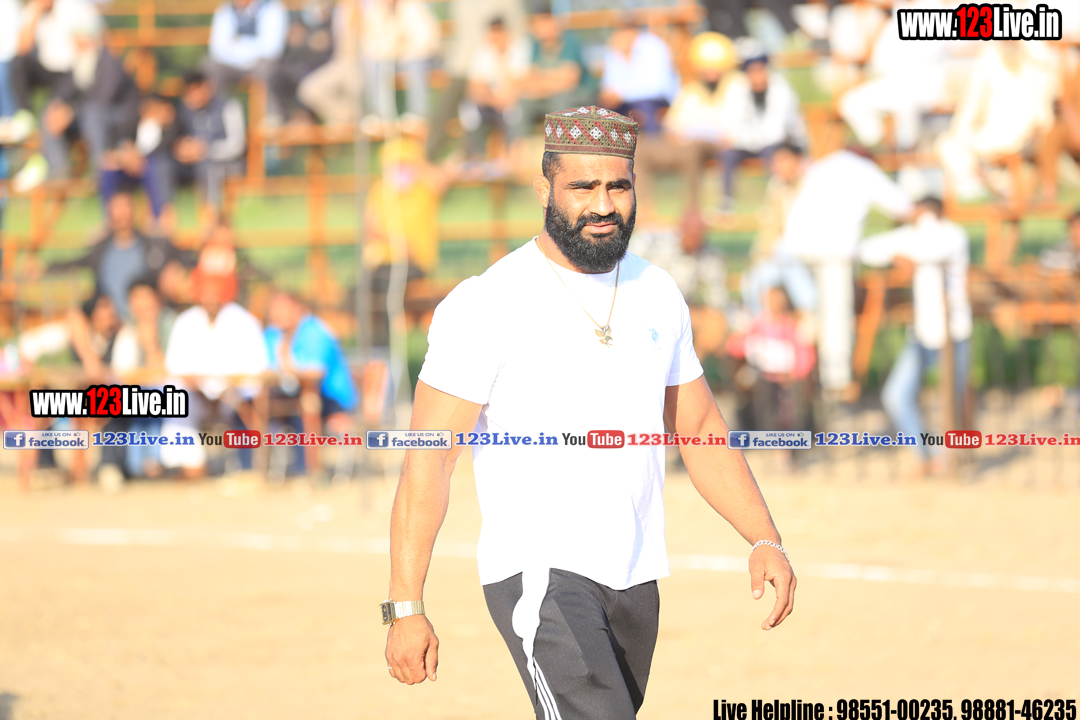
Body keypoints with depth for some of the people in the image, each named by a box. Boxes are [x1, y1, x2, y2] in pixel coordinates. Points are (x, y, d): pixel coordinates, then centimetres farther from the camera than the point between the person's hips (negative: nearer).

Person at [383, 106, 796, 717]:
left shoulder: (657, 293, 10)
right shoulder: (486, 305, -11)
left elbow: (700, 428, 19)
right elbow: (429, 460, -12)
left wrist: (765, 539, 6)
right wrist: (406, 608, -18)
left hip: (635, 577, 7)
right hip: (537, 574, -7)